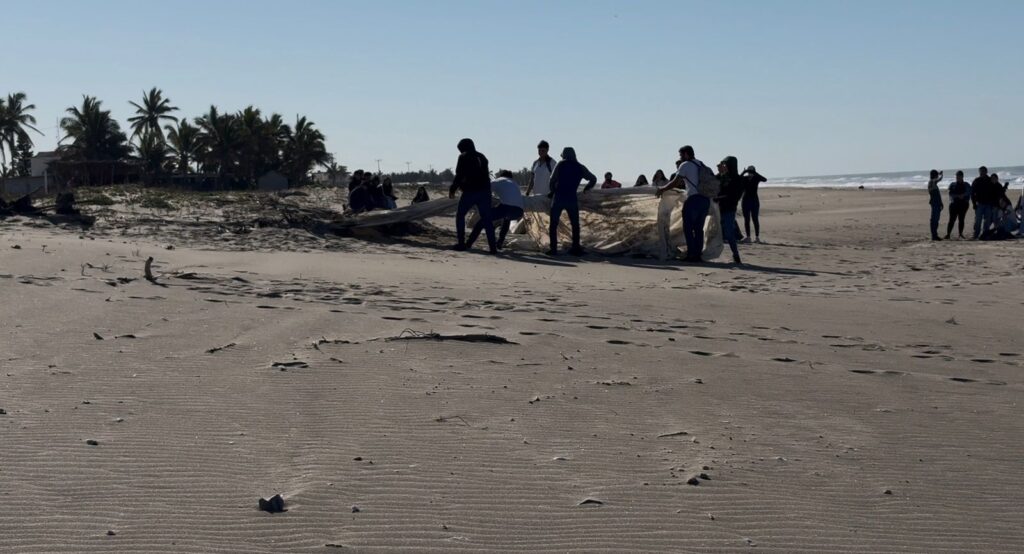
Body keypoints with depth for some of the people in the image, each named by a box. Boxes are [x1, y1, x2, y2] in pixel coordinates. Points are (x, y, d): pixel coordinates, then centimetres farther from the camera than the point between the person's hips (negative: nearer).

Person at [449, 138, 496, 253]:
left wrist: (452, 190, 3)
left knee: (460, 215, 12)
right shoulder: (482, 157, 18)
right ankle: (493, 247, -5)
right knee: (486, 219, 5)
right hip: (484, 191, 5)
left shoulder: (464, 157, 0)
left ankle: (461, 243, 7)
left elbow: (459, 176, -6)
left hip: (470, 191, -5)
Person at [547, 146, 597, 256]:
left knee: (553, 224, 5)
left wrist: (552, 192, 19)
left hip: (558, 198, -2)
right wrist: (586, 189, 34)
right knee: (575, 224, 14)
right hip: (572, 199, 2)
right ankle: (576, 248, 10)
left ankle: (553, 249, -1)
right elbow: (593, 179, 17)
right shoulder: (580, 168, 9)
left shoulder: (560, 164, 1)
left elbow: (553, 180, 2)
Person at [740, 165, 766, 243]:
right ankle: (748, 237, 5)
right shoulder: (744, 178, 3)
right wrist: (743, 173, -25)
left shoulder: (756, 178, -1)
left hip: (754, 201, -2)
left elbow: (764, 179, -19)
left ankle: (757, 237, -3)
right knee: (746, 220, 1)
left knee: (755, 219, -4)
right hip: (746, 201, 2)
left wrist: (755, 173, -25)